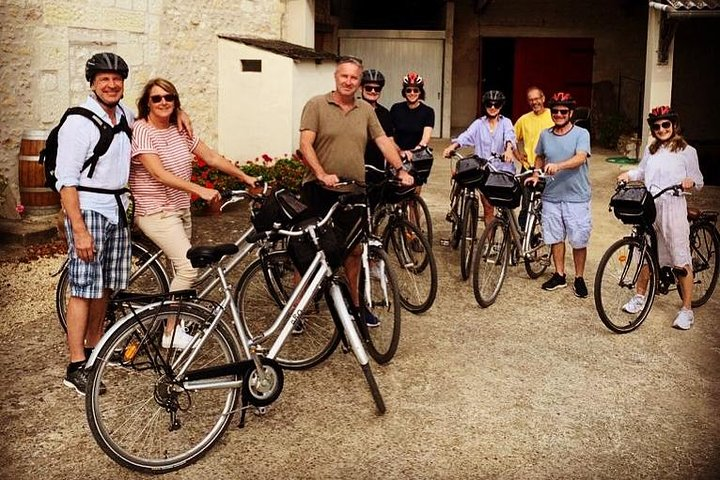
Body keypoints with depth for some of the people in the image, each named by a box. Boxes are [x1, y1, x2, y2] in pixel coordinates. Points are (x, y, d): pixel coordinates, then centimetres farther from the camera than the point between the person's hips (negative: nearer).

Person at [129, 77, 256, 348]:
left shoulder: (180, 131, 8)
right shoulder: (141, 130, -13)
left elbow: (211, 157, 12)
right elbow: (159, 174, -24)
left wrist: (245, 177, 9)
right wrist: (200, 190, -32)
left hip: (181, 209, 7)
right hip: (156, 212, -7)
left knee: (182, 269, 10)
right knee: (188, 268, -17)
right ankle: (171, 332, -5)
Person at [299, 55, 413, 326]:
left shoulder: (366, 110, 10)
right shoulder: (317, 105, -3)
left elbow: (383, 142, 7)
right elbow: (305, 144, -10)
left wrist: (401, 170, -6)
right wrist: (322, 174, -23)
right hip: (319, 190, -4)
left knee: (353, 249, 11)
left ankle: (354, 304, 24)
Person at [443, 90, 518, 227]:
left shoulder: (505, 122, 4)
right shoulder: (479, 124, 7)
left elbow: (509, 136, -16)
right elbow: (466, 136, -9)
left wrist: (509, 149, -39)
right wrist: (452, 146, -29)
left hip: (503, 170, -1)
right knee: (488, 208, 3)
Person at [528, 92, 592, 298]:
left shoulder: (581, 134, -7)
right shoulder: (545, 135, 7)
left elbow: (580, 158, -23)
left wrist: (558, 166, -39)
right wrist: (536, 174, 6)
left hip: (576, 197, -4)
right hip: (551, 196, 4)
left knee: (579, 240, 3)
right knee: (555, 237, 11)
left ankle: (579, 278, 17)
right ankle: (559, 275, 25)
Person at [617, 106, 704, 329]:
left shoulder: (687, 151, -1)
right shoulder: (650, 150, 13)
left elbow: (698, 181, 1)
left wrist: (690, 182, -21)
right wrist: (628, 174, 6)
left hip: (673, 209, -5)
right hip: (648, 208, 5)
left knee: (681, 258, -3)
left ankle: (687, 310, 3)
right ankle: (640, 296, 31)